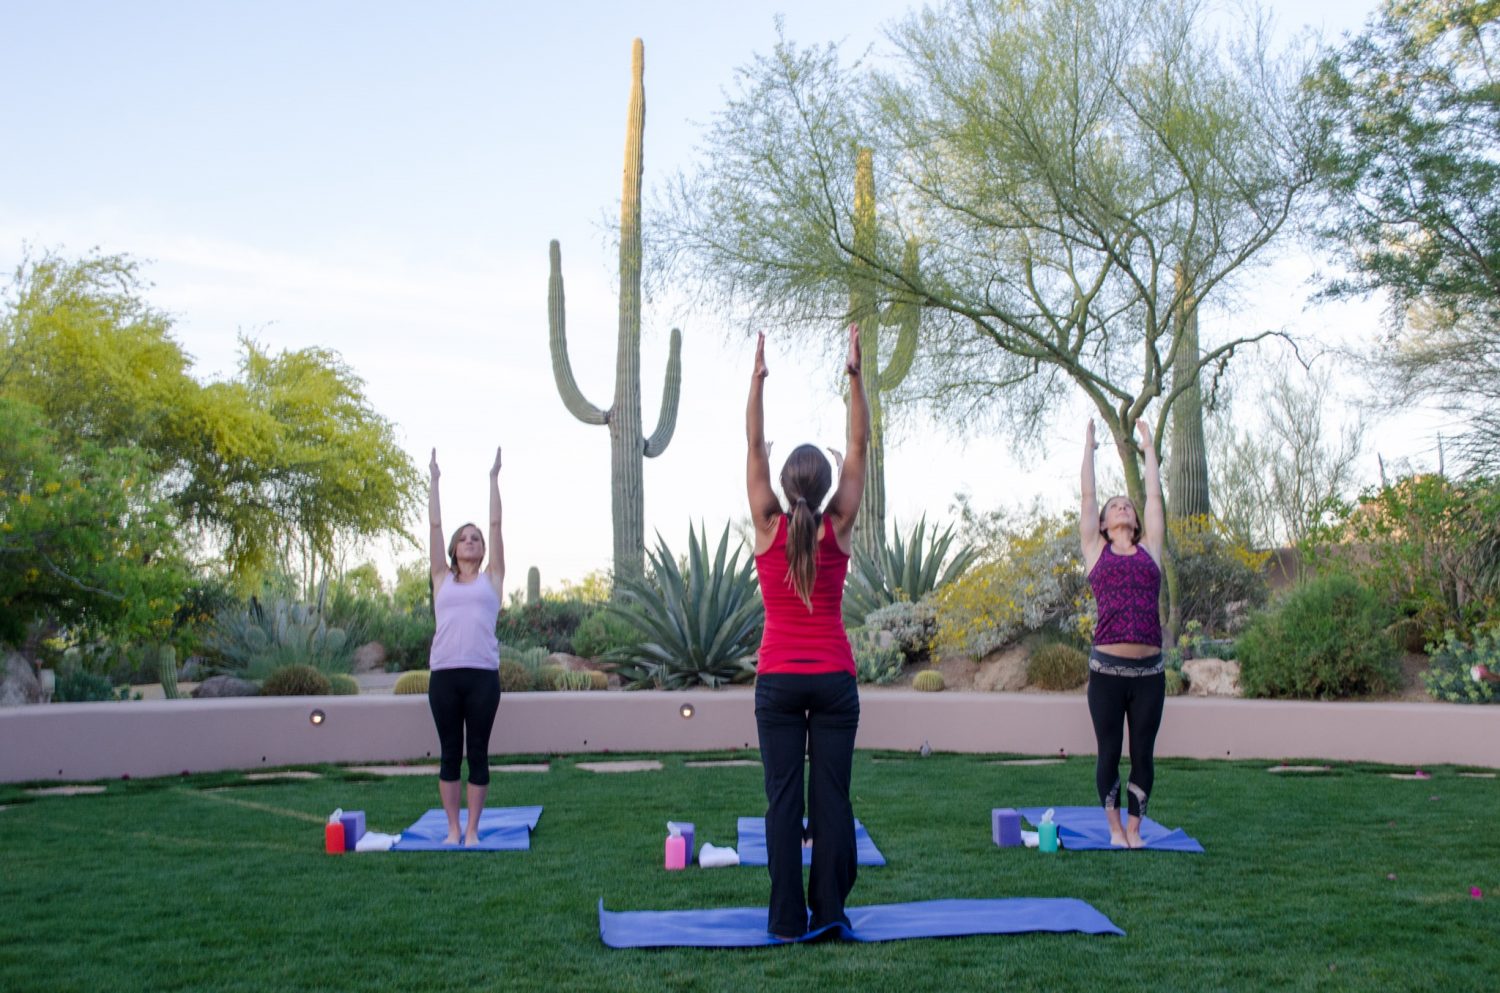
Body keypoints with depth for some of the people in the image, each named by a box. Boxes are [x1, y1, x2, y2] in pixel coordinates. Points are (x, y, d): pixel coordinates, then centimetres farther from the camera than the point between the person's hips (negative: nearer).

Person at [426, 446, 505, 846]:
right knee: (449, 753, 6)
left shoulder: (491, 579, 12)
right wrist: (434, 480, 15)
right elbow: (435, 525, 14)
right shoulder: (443, 580, 14)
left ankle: (472, 830, 12)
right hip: (444, 674, 1)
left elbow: (496, 524, 10)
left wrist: (494, 478, 11)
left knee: (477, 753, 4)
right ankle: (453, 828, 16)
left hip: (482, 674, -1)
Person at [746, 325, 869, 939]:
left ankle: (787, 918, 3)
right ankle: (828, 910, 8)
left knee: (783, 797, 1)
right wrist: (855, 374, -3)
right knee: (831, 795, 4)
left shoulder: (769, 526, -5)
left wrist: (758, 377, -5)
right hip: (833, 677, 0)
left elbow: (754, 444, -4)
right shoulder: (838, 527, -4)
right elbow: (860, 445, -2)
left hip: (778, 679, 0)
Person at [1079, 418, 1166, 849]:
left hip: (1149, 670, 2)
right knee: (1109, 753, 5)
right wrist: (1089, 445, 24)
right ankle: (1115, 827, 19)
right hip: (1107, 668, -2)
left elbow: (1154, 496, 19)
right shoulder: (1096, 551, 10)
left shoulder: (1150, 550, 14)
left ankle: (1134, 828, 19)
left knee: (1142, 755, 6)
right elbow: (1087, 496, 15)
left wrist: (1148, 447, 29)